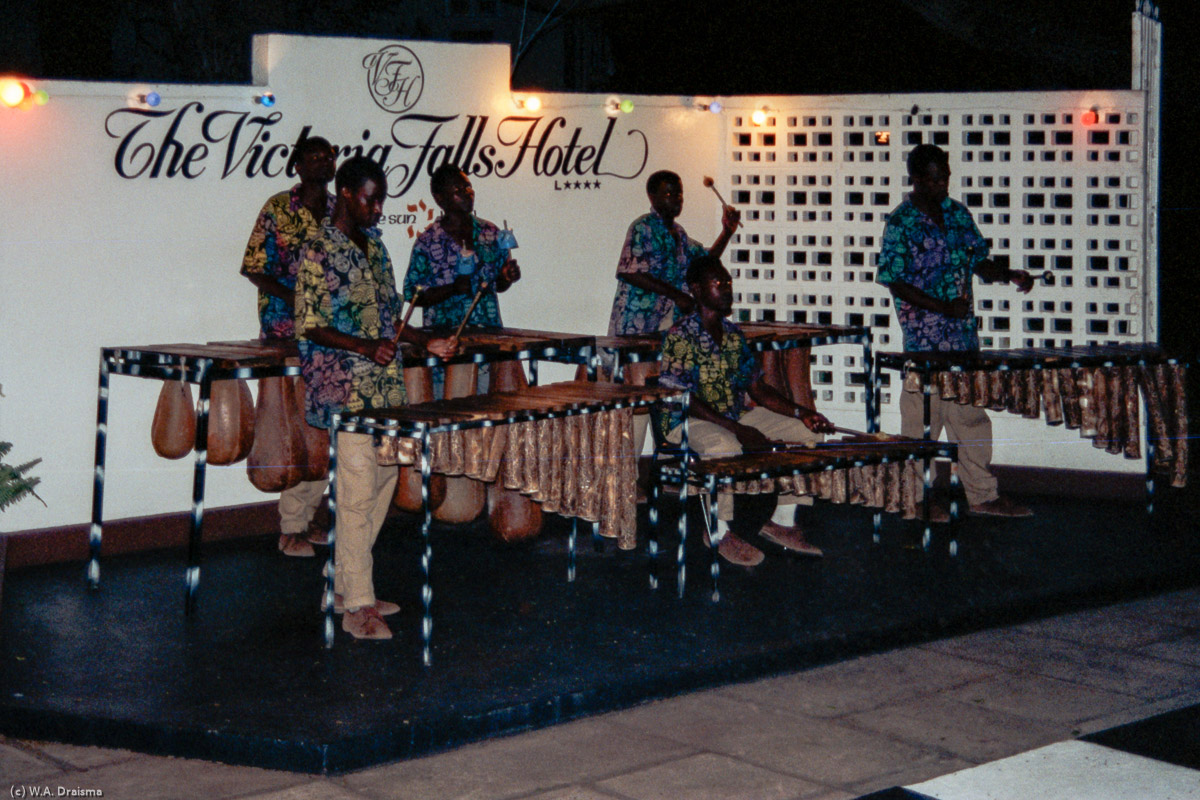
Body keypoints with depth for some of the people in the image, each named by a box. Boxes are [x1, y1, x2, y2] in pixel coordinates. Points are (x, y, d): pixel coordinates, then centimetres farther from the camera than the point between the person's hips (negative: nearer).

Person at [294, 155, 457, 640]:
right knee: (357, 493, -7)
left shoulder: (375, 247, 15)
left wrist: (425, 342, 7)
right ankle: (358, 608, -1)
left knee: (383, 482, 12)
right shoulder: (320, 251, -10)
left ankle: (345, 583, 24)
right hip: (344, 391, -8)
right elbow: (309, 326, -15)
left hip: (385, 387, 8)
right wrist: (366, 348, -26)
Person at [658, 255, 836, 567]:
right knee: (725, 446, -41)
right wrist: (737, 430, -28)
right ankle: (720, 531, -19)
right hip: (689, 423, -8)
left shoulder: (733, 334, 11)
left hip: (737, 417, 8)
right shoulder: (681, 336, -13)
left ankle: (782, 522, 5)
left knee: (809, 432, -1)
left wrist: (801, 412, -4)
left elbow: (758, 389, 12)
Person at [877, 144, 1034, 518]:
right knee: (923, 419, 1)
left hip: (963, 333, 6)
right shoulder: (900, 223, -9)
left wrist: (1009, 275, -4)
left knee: (972, 415, 12)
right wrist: (943, 307, -21)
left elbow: (978, 260, 16)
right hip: (924, 339, -6)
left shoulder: (958, 214, 8)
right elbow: (895, 282, -12)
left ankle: (982, 495, 20)